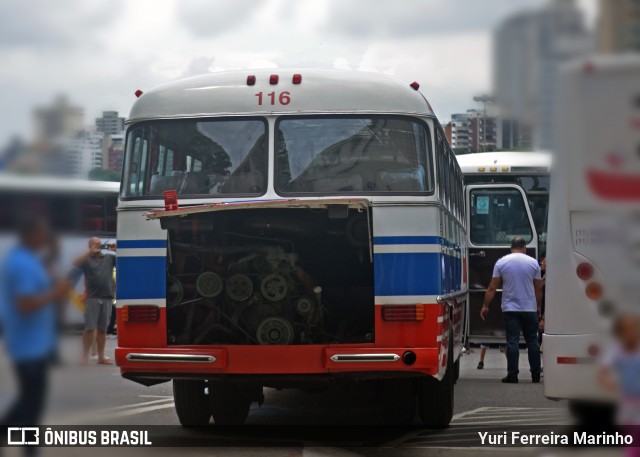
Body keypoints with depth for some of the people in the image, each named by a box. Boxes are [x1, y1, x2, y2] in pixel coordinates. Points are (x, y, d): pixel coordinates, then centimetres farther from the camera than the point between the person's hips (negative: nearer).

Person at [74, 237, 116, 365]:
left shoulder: (109, 257, 10)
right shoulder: (87, 259, 5)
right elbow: (76, 263, -13)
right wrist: (90, 252, -19)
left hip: (107, 297, 2)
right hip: (92, 297, -2)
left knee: (102, 329, 9)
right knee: (90, 328, -5)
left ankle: (101, 357, 15)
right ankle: (85, 356, -1)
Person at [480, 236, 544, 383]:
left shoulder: (501, 262, 0)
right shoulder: (533, 262, 2)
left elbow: (492, 288, -1)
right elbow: (538, 289, 6)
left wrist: (485, 306, 6)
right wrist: (538, 307, 18)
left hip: (510, 309, -1)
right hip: (530, 309, 1)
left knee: (512, 341, -1)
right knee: (532, 341, 8)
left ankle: (512, 375, -3)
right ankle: (536, 375, 11)